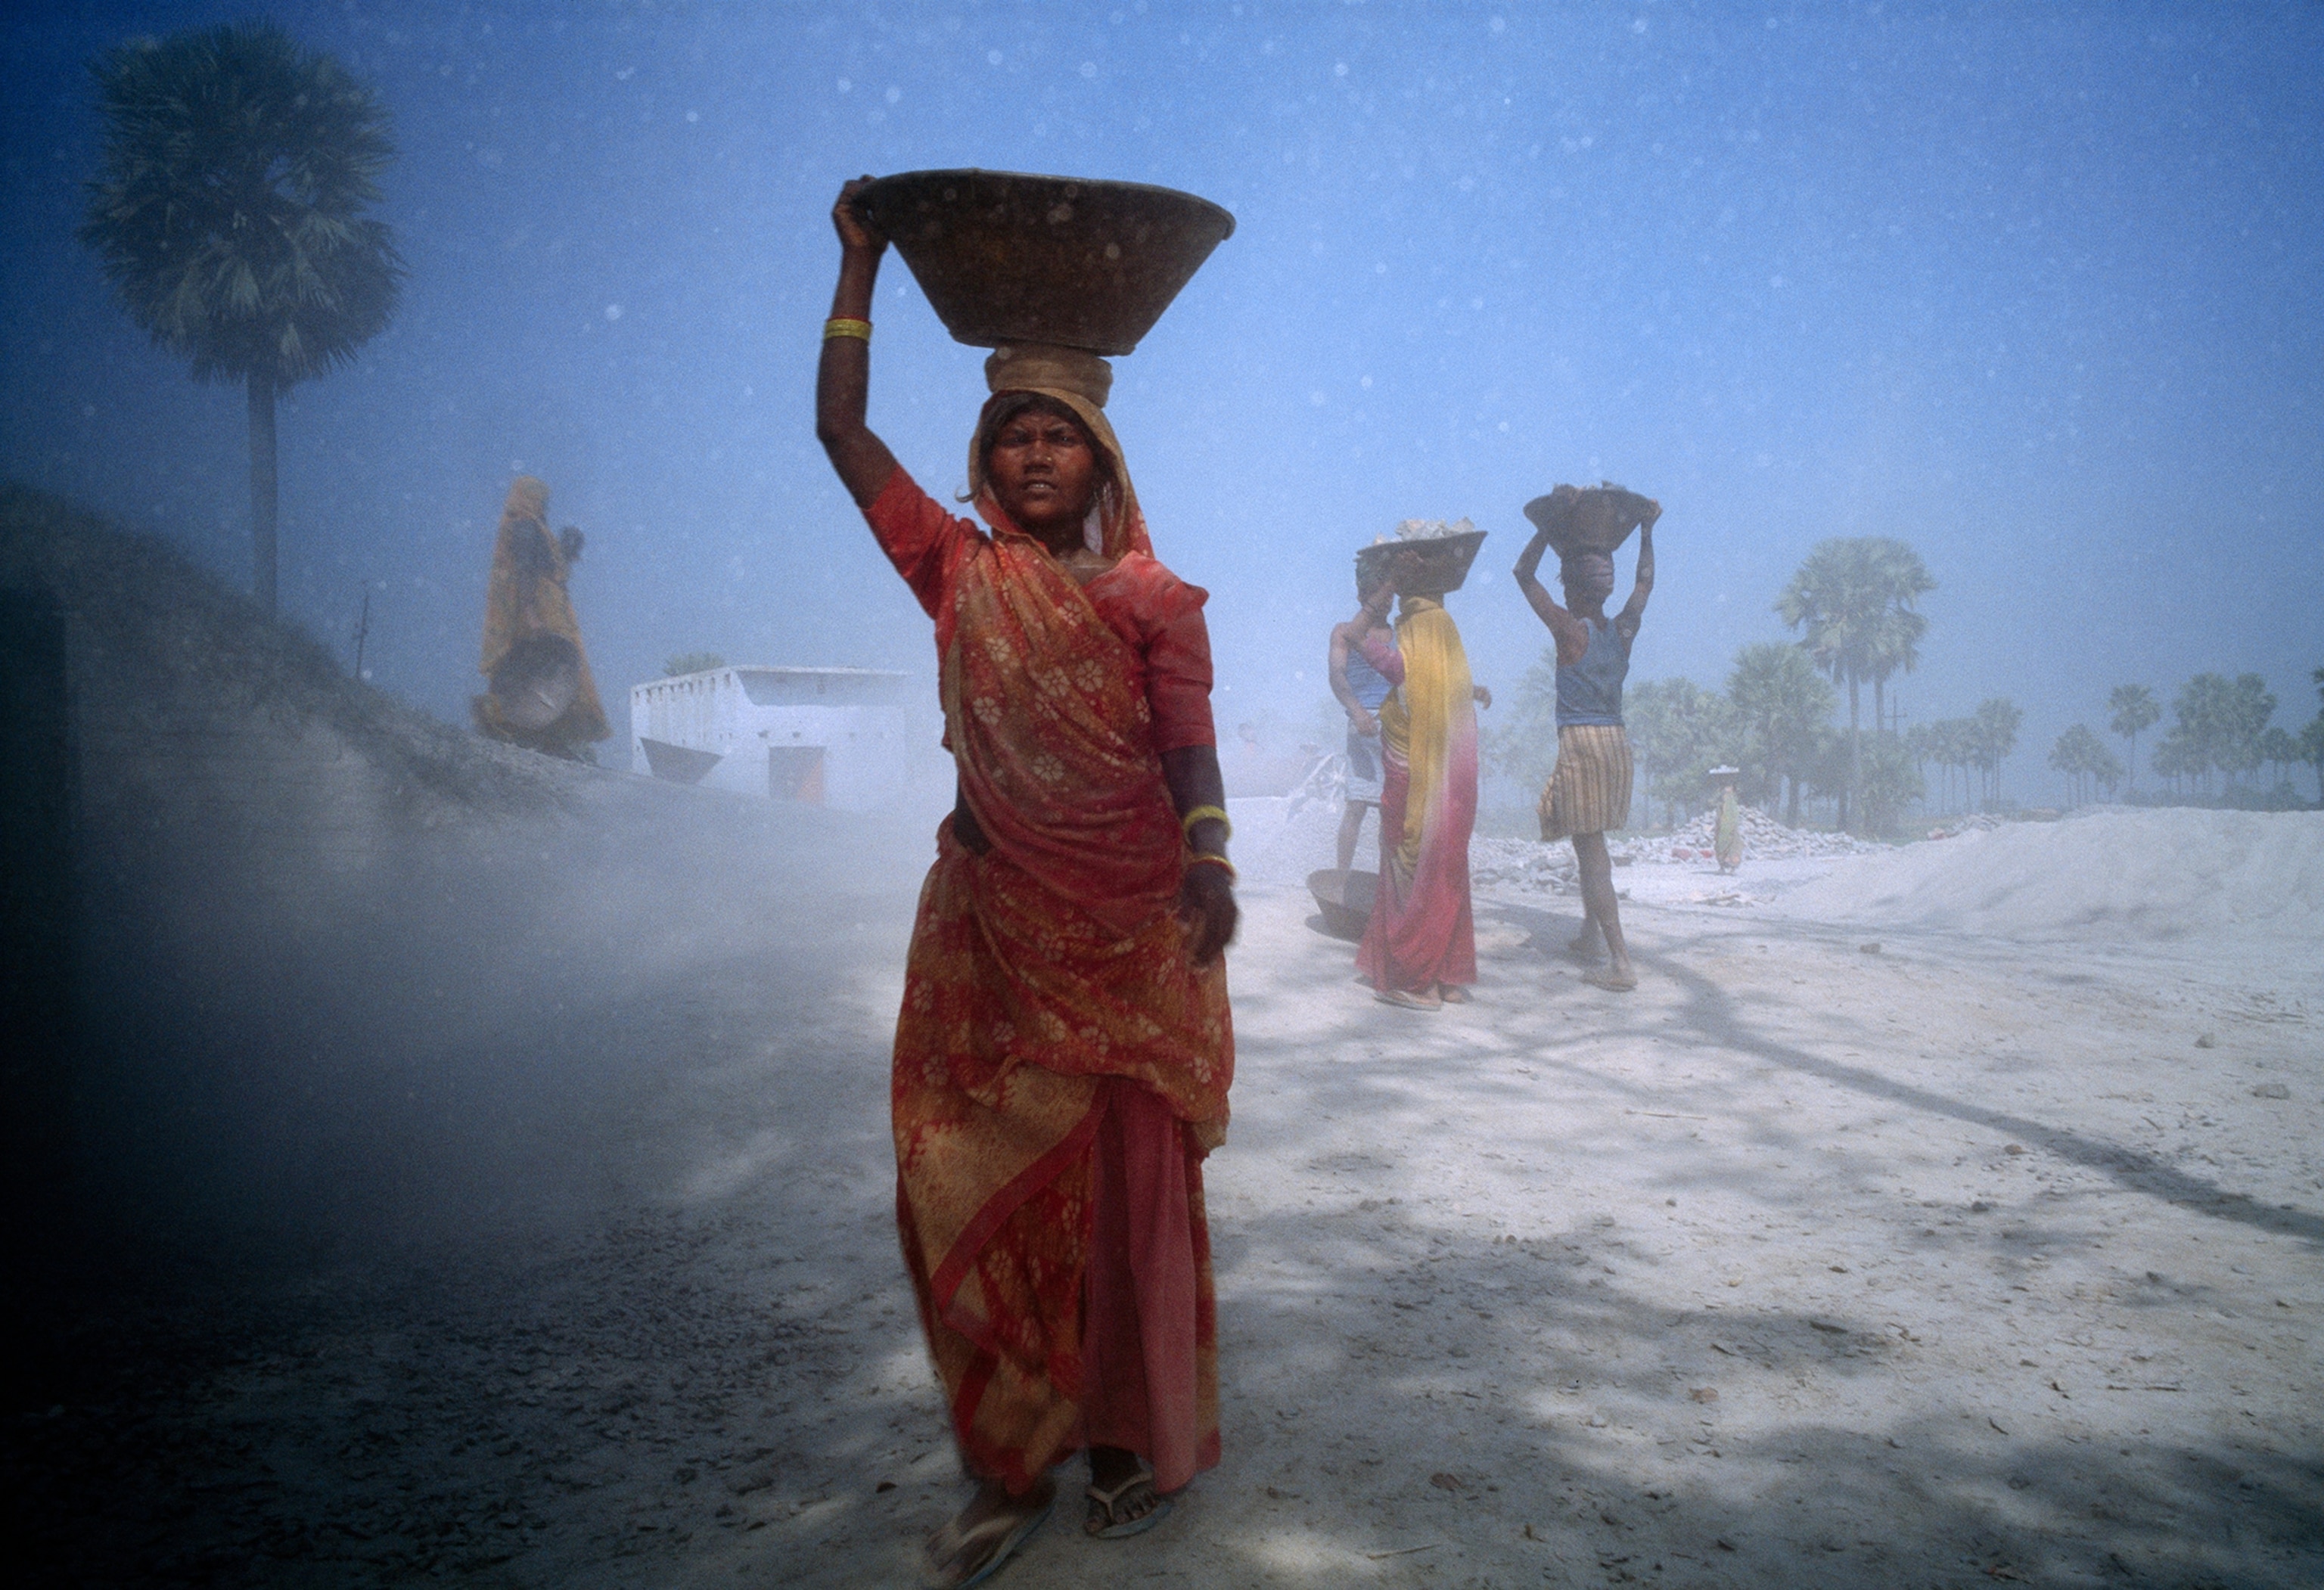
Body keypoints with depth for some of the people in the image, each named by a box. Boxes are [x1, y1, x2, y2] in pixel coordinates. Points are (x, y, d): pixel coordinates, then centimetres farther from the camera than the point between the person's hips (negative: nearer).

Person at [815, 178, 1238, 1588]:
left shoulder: (1150, 598, -1)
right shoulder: (957, 575, 6)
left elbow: (1191, 748, -10)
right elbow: (842, 431, 4)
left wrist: (1210, 868, -26)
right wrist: (862, 264, 3)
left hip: (1130, 936, -2)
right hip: (990, 935, 3)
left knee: (1127, 1190, 7)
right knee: (980, 1187, 4)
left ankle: (1142, 1436, 25)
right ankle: (1014, 1468, 18)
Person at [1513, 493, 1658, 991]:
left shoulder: (1571, 631, -10)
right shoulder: (1624, 631, 5)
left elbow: (1524, 575, -3)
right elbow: (1645, 581, 25)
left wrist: (1550, 525, -1)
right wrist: (1646, 531, 31)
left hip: (1581, 743, -7)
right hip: (1617, 743, 7)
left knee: (1590, 848, -6)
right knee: (1593, 844, 23)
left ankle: (1621, 962, -10)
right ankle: (1590, 933, 36)